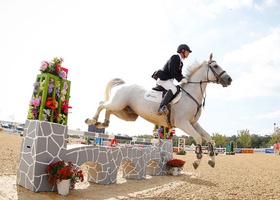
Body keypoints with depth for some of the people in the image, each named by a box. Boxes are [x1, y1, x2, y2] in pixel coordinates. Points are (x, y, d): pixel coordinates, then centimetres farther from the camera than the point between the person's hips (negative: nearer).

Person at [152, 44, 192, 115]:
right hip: (162, 79, -11)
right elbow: (171, 71, -19)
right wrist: (180, 79, -20)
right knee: (173, 89, -32)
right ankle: (161, 107, -41)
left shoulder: (180, 62, 19)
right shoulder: (174, 57, -9)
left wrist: (183, 79, -2)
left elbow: (179, 73, 19)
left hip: (169, 80, 11)